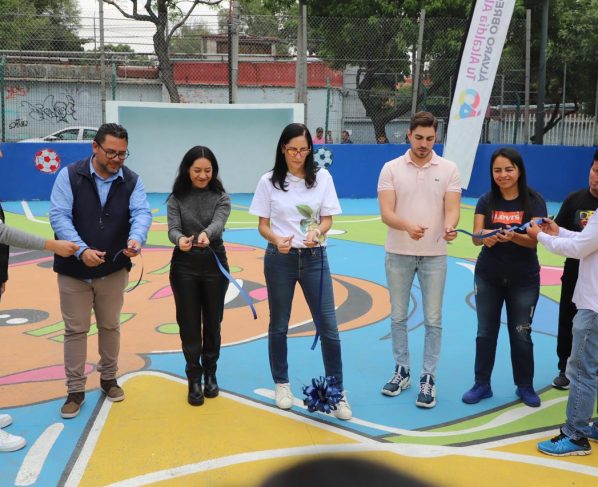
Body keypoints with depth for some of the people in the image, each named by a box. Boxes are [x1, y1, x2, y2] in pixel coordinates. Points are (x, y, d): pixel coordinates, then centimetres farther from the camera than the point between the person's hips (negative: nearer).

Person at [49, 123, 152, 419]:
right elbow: (59, 216, -16)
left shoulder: (132, 181, -2)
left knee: (110, 326, 16)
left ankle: (109, 378, 35)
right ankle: (75, 390, 18)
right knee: (76, 329, 5)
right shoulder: (69, 176, -10)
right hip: (74, 269, -2)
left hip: (114, 269, 2)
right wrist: (81, 250, -28)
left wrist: (136, 239, -37)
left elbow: (142, 213, -14)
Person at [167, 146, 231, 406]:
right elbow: (172, 229, -12)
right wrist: (180, 239, -37)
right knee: (189, 325, 3)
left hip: (214, 265, 0)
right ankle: (194, 379, 15)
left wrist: (206, 234, -44)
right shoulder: (177, 198, 0)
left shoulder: (221, 198, -2)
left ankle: (210, 374, 28)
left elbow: (218, 223, -21)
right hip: (184, 266, 0)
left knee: (212, 323, 10)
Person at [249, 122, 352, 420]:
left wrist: (316, 232, -22)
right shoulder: (269, 181, -2)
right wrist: (276, 239, -21)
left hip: (314, 258, 0)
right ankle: (282, 384, 29)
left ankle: (337, 391, 9)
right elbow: (263, 225, 0)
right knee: (278, 326, 10)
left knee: (328, 326, -3)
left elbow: (327, 219, 1)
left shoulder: (322, 178, 0)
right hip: (280, 259, 0)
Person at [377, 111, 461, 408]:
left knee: (433, 320, 4)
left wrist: (449, 227, -32)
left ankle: (428, 378, 15)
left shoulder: (448, 169, -1)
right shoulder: (391, 168, -3)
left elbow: (452, 208, -8)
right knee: (398, 316, 11)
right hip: (398, 254, 1)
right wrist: (407, 226, -33)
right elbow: (386, 213, -12)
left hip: (434, 255, 0)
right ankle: (401, 371, 26)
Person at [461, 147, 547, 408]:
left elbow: (534, 240, -17)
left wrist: (513, 236, -37)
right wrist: (486, 236, -34)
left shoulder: (534, 201, -9)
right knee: (485, 333, 9)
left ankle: (525, 386, 26)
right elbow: (476, 237, -11)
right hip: (488, 277, 2)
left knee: (521, 335, 8)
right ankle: (482, 384, 23)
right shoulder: (486, 201, -3)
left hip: (524, 279, -2)